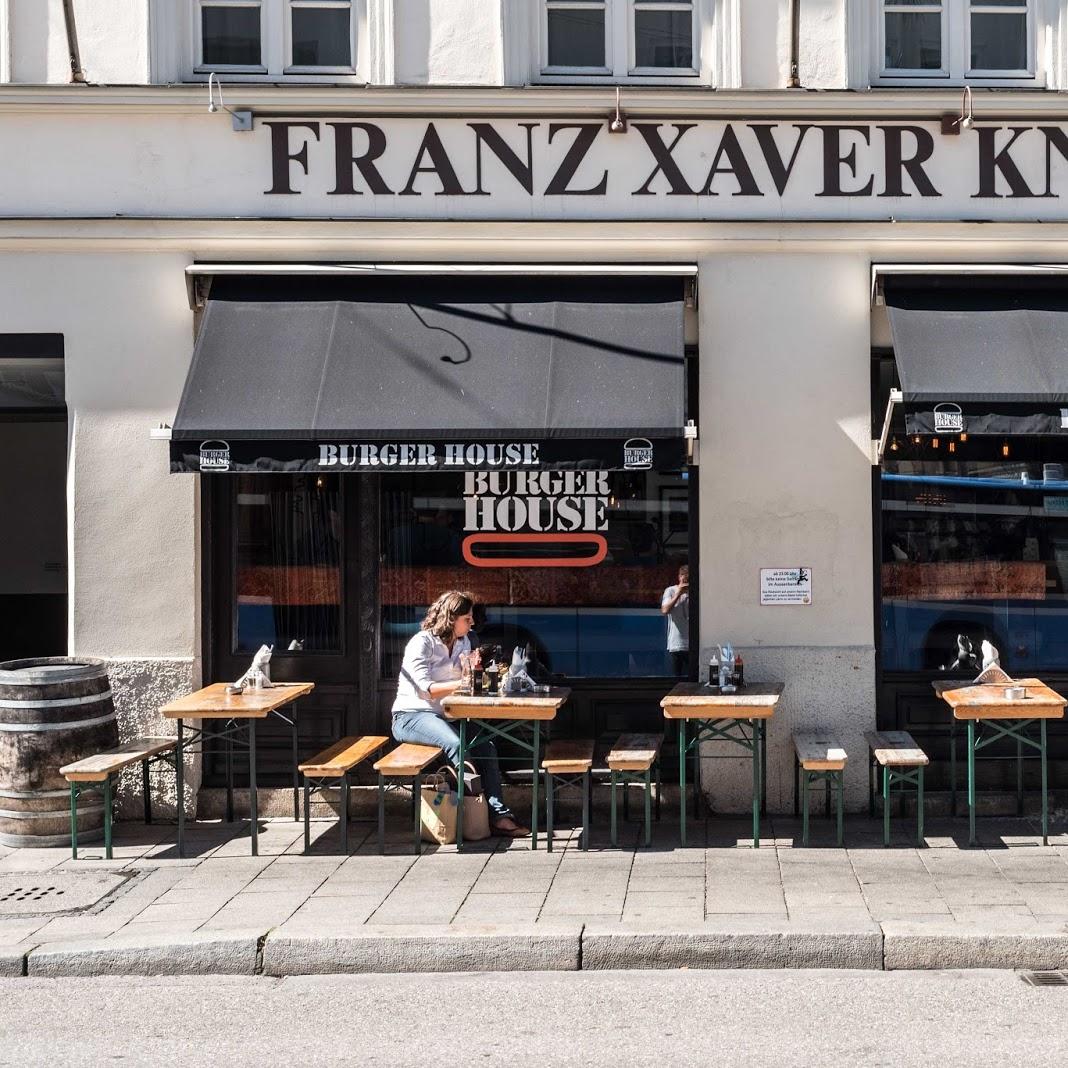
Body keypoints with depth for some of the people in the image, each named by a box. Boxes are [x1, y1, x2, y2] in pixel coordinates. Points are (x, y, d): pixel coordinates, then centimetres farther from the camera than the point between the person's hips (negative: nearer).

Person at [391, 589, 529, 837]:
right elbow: (427, 688, -21)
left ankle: (497, 814, -20)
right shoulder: (422, 643, -12)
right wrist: (462, 683, -27)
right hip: (411, 717, -8)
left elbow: (463, 681, 14)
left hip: (444, 716, 8)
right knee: (455, 743, -34)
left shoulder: (463, 642, 12)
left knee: (487, 747, -15)